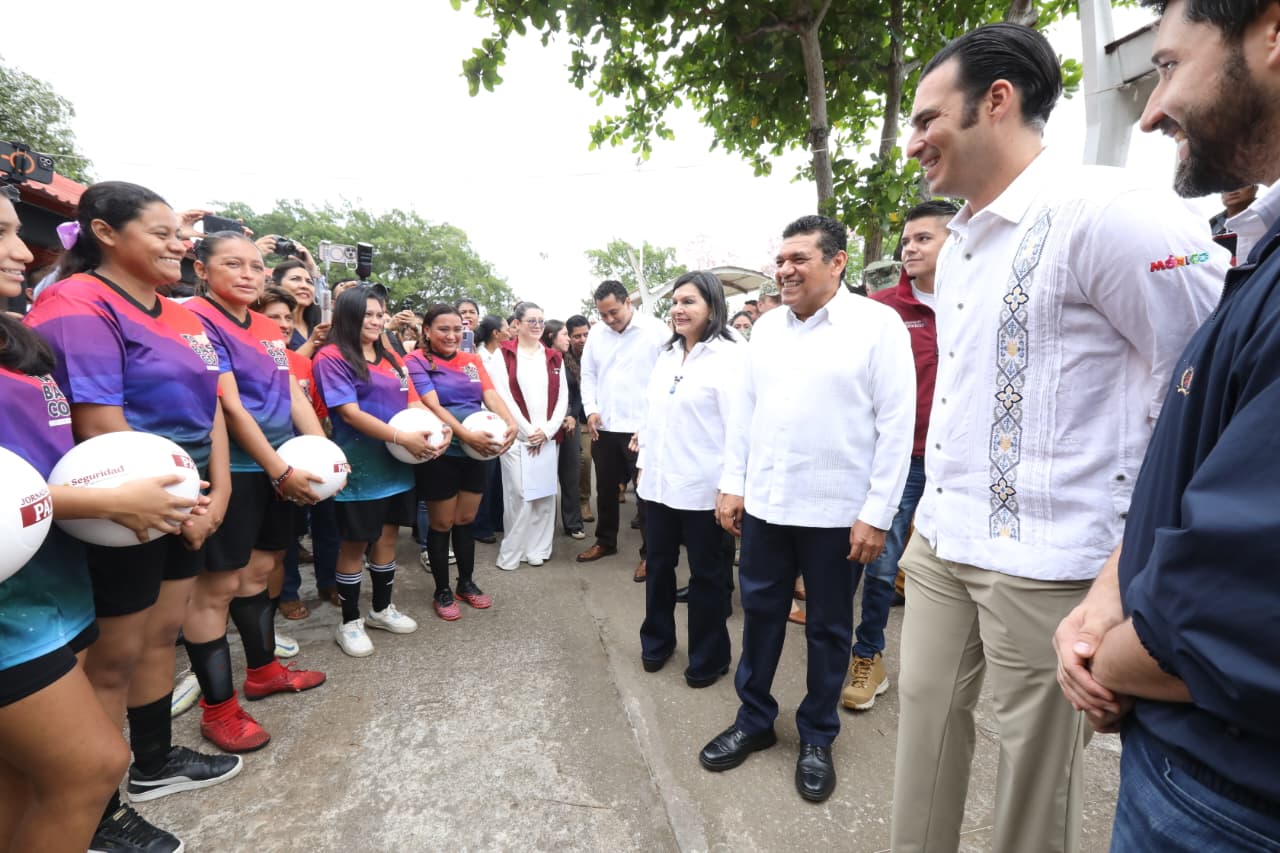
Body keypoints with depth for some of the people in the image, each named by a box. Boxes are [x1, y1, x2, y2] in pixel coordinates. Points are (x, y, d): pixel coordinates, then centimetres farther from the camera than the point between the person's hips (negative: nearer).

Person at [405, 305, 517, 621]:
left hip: (475, 452, 5)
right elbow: (433, 406, -19)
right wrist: (466, 434, -31)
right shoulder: (417, 361, -7)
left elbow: (491, 395, -5)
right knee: (442, 524, 7)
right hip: (440, 453, -4)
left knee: (466, 520, 16)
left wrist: (510, 422, -25)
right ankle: (442, 591, 24)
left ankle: (467, 583, 32)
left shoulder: (472, 360, 9)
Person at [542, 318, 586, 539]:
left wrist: (572, 417, -5)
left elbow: (578, 395, 12)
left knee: (570, 475, 8)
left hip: (570, 425, 5)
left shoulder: (570, 364, 14)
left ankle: (573, 524, 17)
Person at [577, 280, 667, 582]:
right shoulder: (596, 335, 8)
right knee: (605, 488, 17)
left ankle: (649, 553, 16)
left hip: (643, 428, -5)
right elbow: (588, 375, 14)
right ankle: (605, 541, 35)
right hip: (603, 427, 5)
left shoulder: (656, 330, -8)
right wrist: (591, 409, 0)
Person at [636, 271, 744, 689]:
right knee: (658, 565, 19)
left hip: (703, 485, -6)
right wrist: (643, 461, 16)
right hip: (658, 481, 7)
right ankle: (657, 639, 40)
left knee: (707, 573, 9)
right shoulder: (666, 354, 12)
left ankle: (708, 657, 29)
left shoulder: (729, 354, -10)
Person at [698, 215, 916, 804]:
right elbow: (743, 408, 10)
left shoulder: (878, 324, -7)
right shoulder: (766, 327, 8)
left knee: (827, 628, 13)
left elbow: (897, 425, -10)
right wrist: (732, 483, 6)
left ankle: (817, 738, 34)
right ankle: (753, 721, 36)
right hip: (764, 504, 5)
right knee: (759, 614, 15)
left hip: (837, 511, -4)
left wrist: (877, 513, -12)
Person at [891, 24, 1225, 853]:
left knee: (1034, 771, 12)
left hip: (1042, 560, -7)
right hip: (939, 541, 8)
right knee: (924, 727, 19)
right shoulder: (960, 244, 12)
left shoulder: (1102, 210, -13)